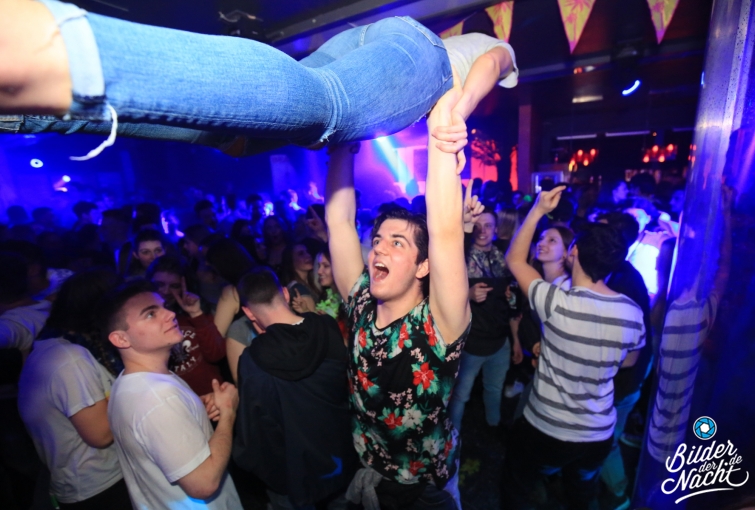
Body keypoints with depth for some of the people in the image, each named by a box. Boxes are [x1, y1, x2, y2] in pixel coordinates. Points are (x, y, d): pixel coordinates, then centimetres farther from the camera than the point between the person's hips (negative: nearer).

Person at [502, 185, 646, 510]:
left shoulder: (558, 304, -30)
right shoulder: (633, 313, -14)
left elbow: (514, 259, -17)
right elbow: (627, 362, 5)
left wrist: (538, 210, -14)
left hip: (545, 429, -5)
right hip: (599, 434, 5)